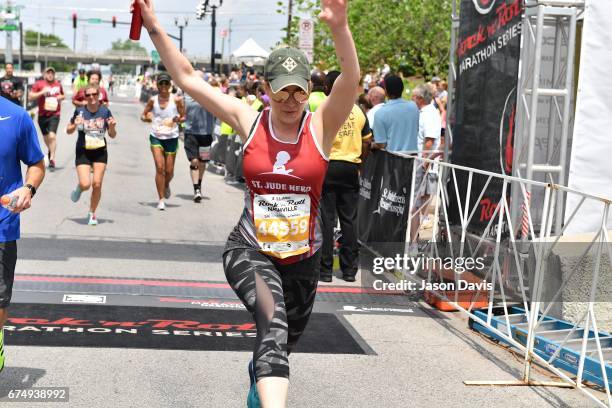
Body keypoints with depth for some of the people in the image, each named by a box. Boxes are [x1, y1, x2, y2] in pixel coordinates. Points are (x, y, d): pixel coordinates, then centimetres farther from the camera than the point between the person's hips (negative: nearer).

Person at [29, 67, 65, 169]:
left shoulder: (58, 84, 7)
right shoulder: (38, 84, -2)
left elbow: (62, 95, 24)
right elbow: (30, 97, -6)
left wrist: (61, 97, 0)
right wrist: (42, 92, -17)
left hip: (54, 114, -1)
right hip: (42, 114, 1)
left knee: (52, 135, -18)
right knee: (45, 136, 17)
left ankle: (52, 158, -16)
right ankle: (50, 151, 44)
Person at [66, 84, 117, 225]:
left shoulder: (105, 111, -3)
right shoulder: (80, 111, -6)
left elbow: (112, 135, 4)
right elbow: (68, 131, 4)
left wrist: (112, 127, -17)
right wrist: (75, 125, -16)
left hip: (100, 152, 1)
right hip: (83, 152, -1)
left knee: (97, 184, -4)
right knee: (85, 184, -13)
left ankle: (92, 213, 15)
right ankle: (79, 188, 26)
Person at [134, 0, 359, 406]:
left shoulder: (321, 126, -8)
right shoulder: (249, 121, -4)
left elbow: (351, 80, -27)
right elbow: (187, 77, -2)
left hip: (302, 257, 2)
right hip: (250, 250, -1)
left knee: (283, 341, 21)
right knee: (273, 324, -29)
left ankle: (260, 375, 56)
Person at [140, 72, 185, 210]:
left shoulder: (176, 99, -4)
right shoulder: (153, 100, 1)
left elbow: (183, 117, 2)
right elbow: (143, 116, 10)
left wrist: (177, 119, -20)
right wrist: (148, 118, -12)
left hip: (171, 138, 0)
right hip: (156, 137, 0)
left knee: (169, 170, 5)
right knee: (160, 167, -11)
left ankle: (166, 186, 41)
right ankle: (161, 199, -2)